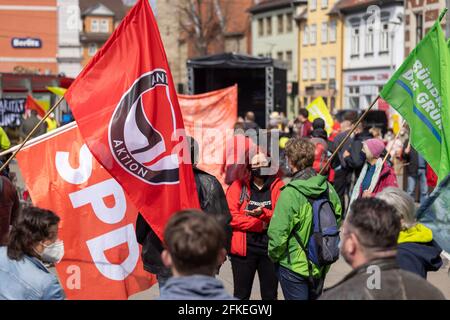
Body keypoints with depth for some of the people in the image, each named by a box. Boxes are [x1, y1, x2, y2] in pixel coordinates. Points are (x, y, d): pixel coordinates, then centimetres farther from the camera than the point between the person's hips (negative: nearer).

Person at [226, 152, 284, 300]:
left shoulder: (278, 186, 1)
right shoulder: (238, 186, -2)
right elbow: (231, 216, -11)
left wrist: (263, 214, -25)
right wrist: (260, 225, -15)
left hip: (271, 247, 1)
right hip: (243, 248, -1)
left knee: (270, 294, 13)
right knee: (241, 294, 8)